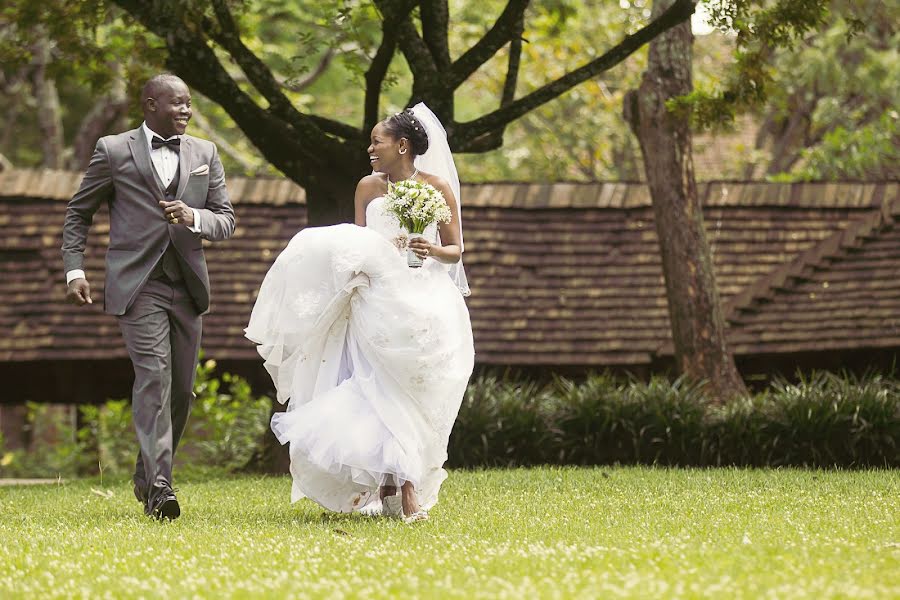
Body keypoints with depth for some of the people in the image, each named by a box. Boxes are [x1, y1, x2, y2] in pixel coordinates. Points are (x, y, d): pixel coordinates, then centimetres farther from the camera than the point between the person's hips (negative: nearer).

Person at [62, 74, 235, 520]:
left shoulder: (205, 154, 12)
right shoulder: (113, 151, 2)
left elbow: (226, 222, 11)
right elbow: (78, 213, 9)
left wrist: (194, 218, -11)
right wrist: (75, 269, -2)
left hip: (187, 286, 5)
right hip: (138, 284, -5)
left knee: (181, 388, 8)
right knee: (154, 378, -18)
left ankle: (148, 475, 25)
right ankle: (159, 487, -24)